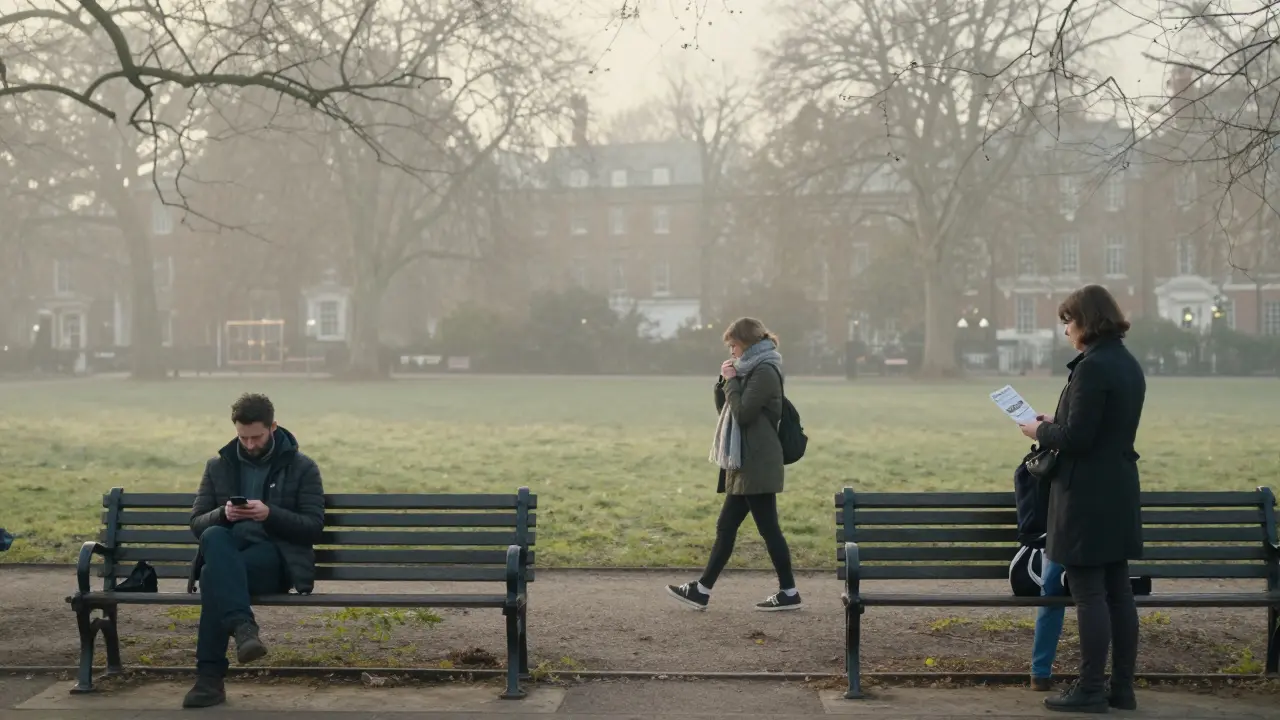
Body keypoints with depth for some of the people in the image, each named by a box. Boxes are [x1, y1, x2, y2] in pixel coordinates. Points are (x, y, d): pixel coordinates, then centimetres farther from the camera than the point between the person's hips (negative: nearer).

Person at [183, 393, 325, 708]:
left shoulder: (302, 468, 6)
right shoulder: (218, 466, 16)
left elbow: (314, 527, -1)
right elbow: (197, 523, 11)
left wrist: (270, 514, -19)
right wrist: (223, 513, -13)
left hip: (277, 559, -3)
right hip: (230, 554, 3)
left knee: (215, 573, -35)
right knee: (214, 537, -36)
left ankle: (210, 677, -36)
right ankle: (243, 627, -53)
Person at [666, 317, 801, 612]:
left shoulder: (764, 371, -12)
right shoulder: (751, 370, 18)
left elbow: (742, 414, -19)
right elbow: (727, 411, 18)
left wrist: (731, 381, -9)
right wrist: (724, 383, 4)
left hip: (758, 466, -10)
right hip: (745, 465, 10)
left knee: (768, 528, -4)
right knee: (725, 528, 10)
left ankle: (789, 593, 4)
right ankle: (702, 590, 13)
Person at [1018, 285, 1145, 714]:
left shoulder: (1092, 368, -17)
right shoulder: (1129, 366, 13)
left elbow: (1076, 437, -20)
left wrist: (1042, 432, -2)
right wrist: (1054, 425, 17)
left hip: (1087, 496, -9)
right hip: (1120, 493, 9)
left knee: (1089, 594, -4)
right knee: (1118, 591, 12)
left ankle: (1091, 691, 2)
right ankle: (1122, 688, 18)